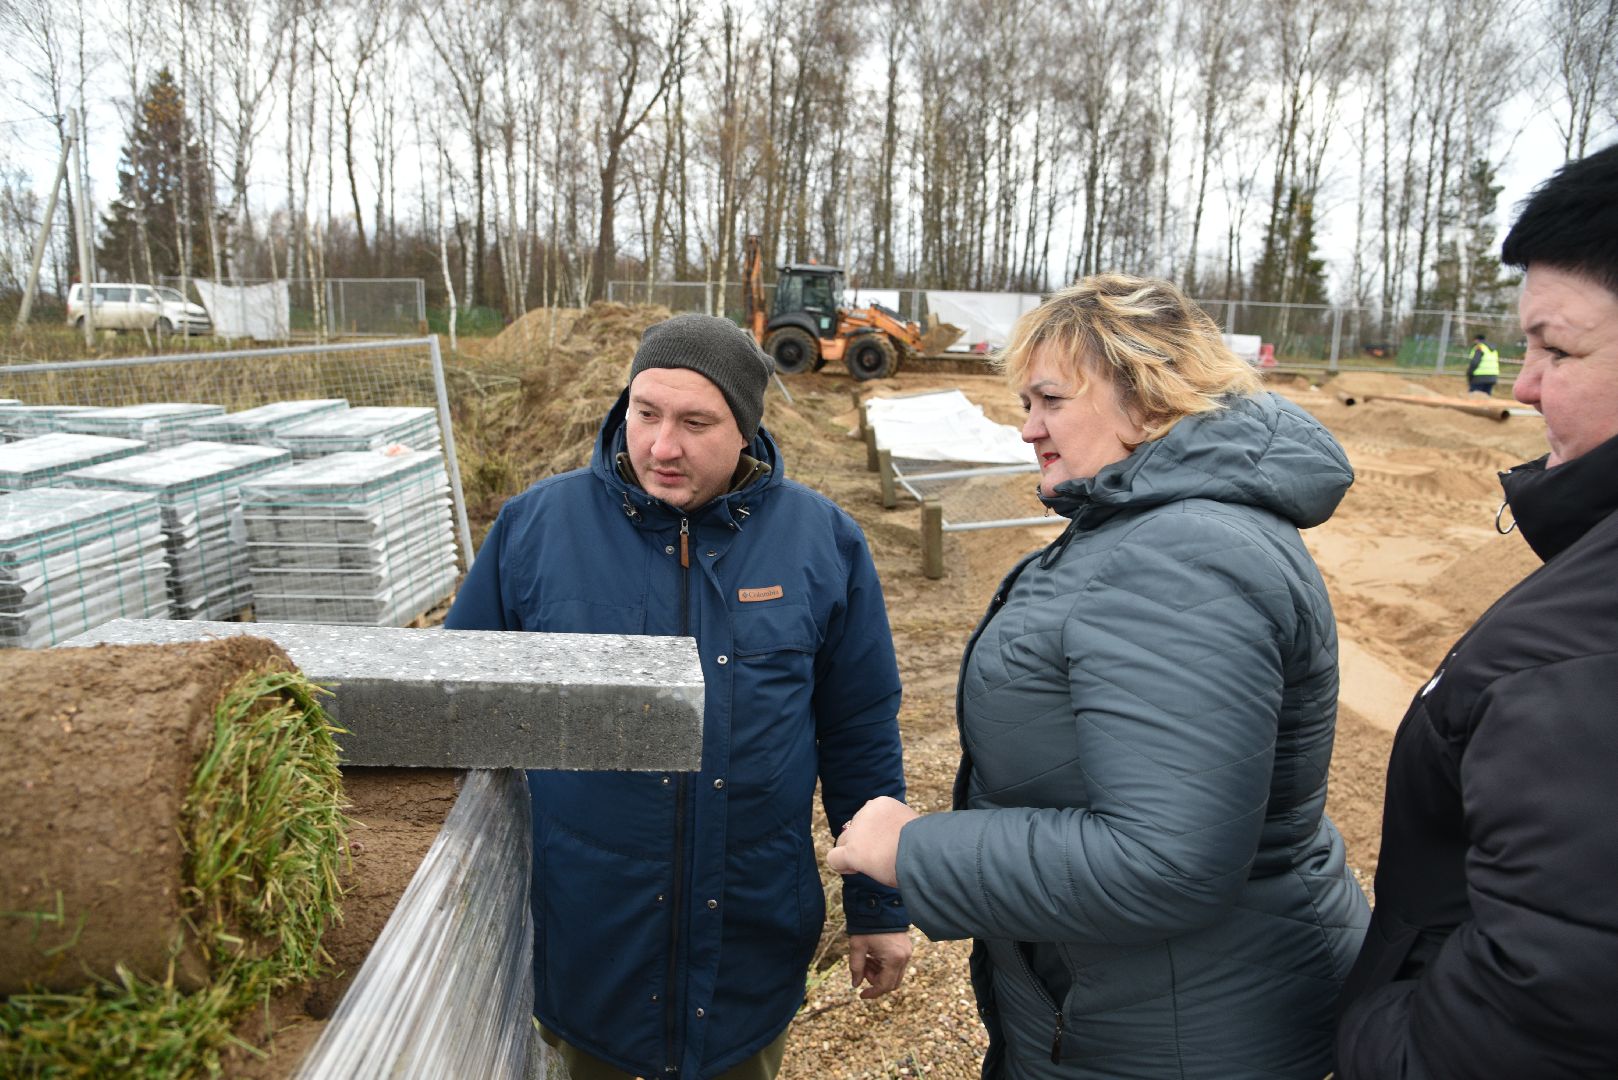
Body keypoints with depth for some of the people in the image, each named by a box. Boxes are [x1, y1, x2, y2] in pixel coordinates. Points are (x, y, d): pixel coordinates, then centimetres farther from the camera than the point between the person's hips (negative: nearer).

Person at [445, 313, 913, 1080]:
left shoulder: (821, 540, -7)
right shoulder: (535, 524, -8)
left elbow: (861, 735, 0)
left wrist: (879, 907, 4)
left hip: (755, 935, 0)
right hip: (582, 938, 0)